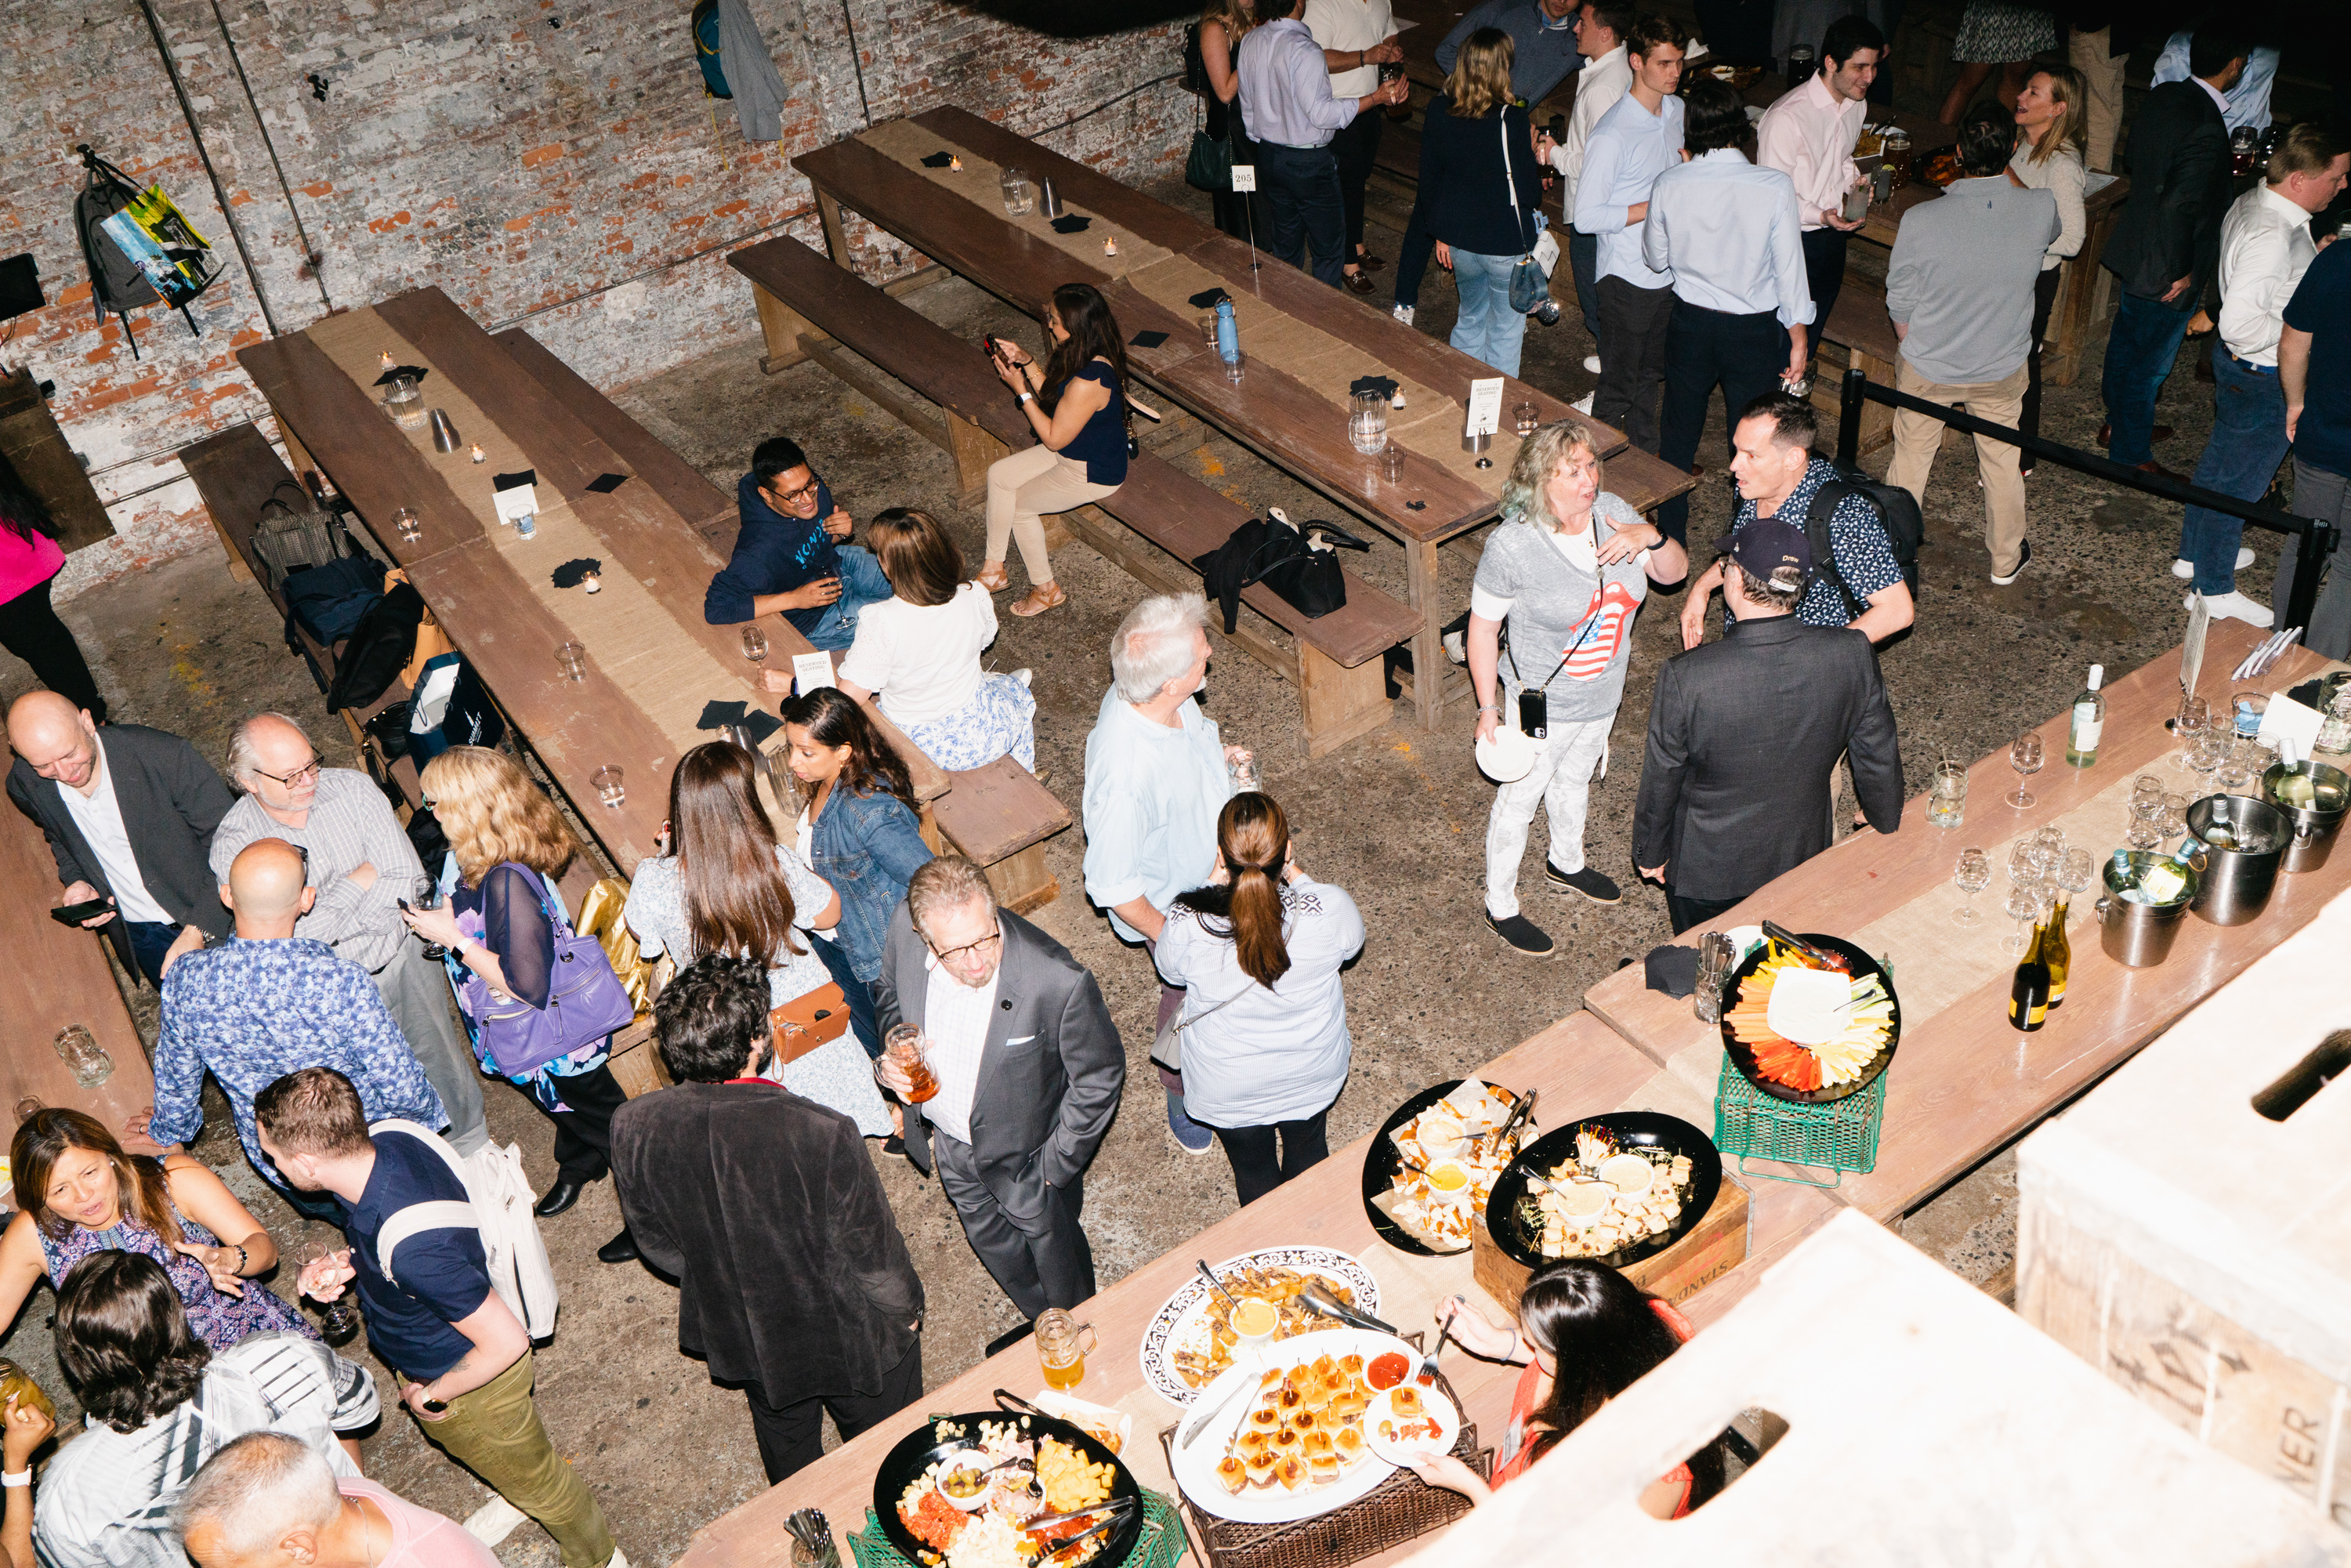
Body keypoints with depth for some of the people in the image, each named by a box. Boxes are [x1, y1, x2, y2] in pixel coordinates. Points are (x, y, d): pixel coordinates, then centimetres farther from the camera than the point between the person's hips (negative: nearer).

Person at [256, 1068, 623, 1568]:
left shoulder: (415, 1250, -46)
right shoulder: (387, 1142, -21)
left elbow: (507, 1343, -35)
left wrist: (431, 1396, -18)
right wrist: (347, 1264, -13)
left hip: (470, 1382, -7)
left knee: (532, 1478, 21)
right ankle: (512, 1498, 67)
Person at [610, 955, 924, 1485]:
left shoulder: (632, 1128, -24)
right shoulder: (821, 1133, -38)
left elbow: (657, 1244, -5)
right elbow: (872, 1252, -22)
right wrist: (905, 1308, -1)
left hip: (741, 1335, 5)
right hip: (849, 1340, -4)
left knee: (788, 1454, 35)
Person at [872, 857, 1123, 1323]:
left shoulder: (1059, 982, -38)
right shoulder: (904, 928, -25)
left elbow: (1100, 1076, -20)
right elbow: (890, 991, 0)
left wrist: (1054, 1167, -14)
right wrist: (892, 1060, -18)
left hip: (1025, 1156, -5)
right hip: (946, 1143, 5)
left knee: (1054, 1249, 24)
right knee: (991, 1243, 31)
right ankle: (1041, 1323, 63)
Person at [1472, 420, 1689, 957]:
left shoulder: (1613, 513, -12)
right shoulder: (1512, 546, -29)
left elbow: (1675, 572, -3)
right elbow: (1482, 627, -18)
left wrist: (1652, 536, -25)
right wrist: (1488, 707, -13)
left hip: (1603, 694, 6)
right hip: (1541, 704, -6)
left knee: (1575, 779, 30)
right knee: (1518, 801, 14)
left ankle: (1565, 864, 57)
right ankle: (1500, 905, 35)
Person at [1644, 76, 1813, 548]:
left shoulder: (1669, 185, -13)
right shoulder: (1775, 187, -18)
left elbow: (1655, 258, 2)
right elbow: (1790, 270, -10)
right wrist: (1798, 337, 1)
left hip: (1690, 324, 2)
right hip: (1754, 331, -1)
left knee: (1679, 435, 19)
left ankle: (1671, 538, 31)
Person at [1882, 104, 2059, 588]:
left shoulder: (1921, 220, -26)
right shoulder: (2041, 209, -20)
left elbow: (1899, 304, -12)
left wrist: (1915, 350, 7)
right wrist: (2008, 174, 10)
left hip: (1928, 369, -2)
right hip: (2003, 368, 2)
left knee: (1911, 456, 21)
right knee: (2002, 461, 22)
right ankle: (2006, 558, 40)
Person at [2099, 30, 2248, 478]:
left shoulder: (2163, 96, -4)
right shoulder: (2207, 130, -29)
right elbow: (2179, 205, -31)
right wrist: (2183, 271, -18)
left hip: (2134, 247, 9)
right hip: (2166, 266, -9)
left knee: (2126, 341, 25)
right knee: (2148, 362, 7)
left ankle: (2118, 423, 45)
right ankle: (2132, 455, 23)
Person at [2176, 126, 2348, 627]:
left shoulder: (2252, 202, -1)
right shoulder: (2273, 237, -31)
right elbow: (2241, 322, -34)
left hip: (2235, 364, 10)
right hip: (2263, 378, -10)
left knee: (2220, 458, 25)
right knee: (2240, 479, 5)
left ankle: (2196, 550, 44)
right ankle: (2213, 589, 19)